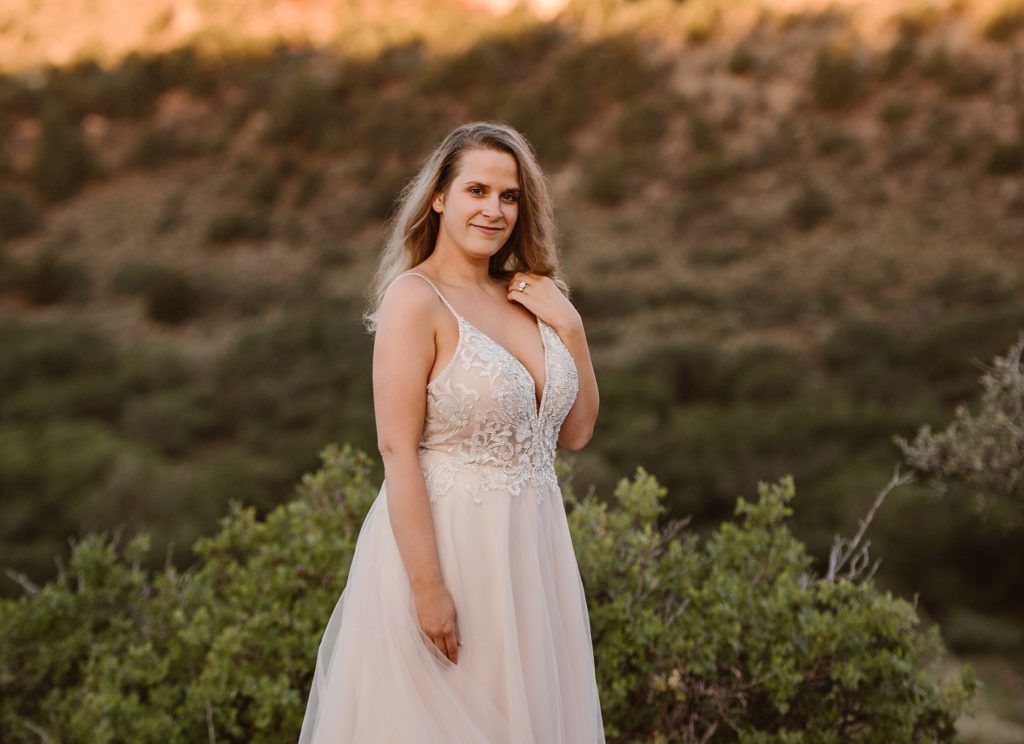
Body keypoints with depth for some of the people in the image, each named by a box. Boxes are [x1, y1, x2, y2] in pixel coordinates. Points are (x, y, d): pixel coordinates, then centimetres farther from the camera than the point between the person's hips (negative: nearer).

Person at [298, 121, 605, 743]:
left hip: (532, 548, 7)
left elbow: (577, 431, 11)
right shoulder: (415, 298, -12)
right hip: (447, 542, -7)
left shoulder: (526, 298, 8)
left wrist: (569, 328, -1)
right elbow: (397, 449, -18)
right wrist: (428, 586, -21)